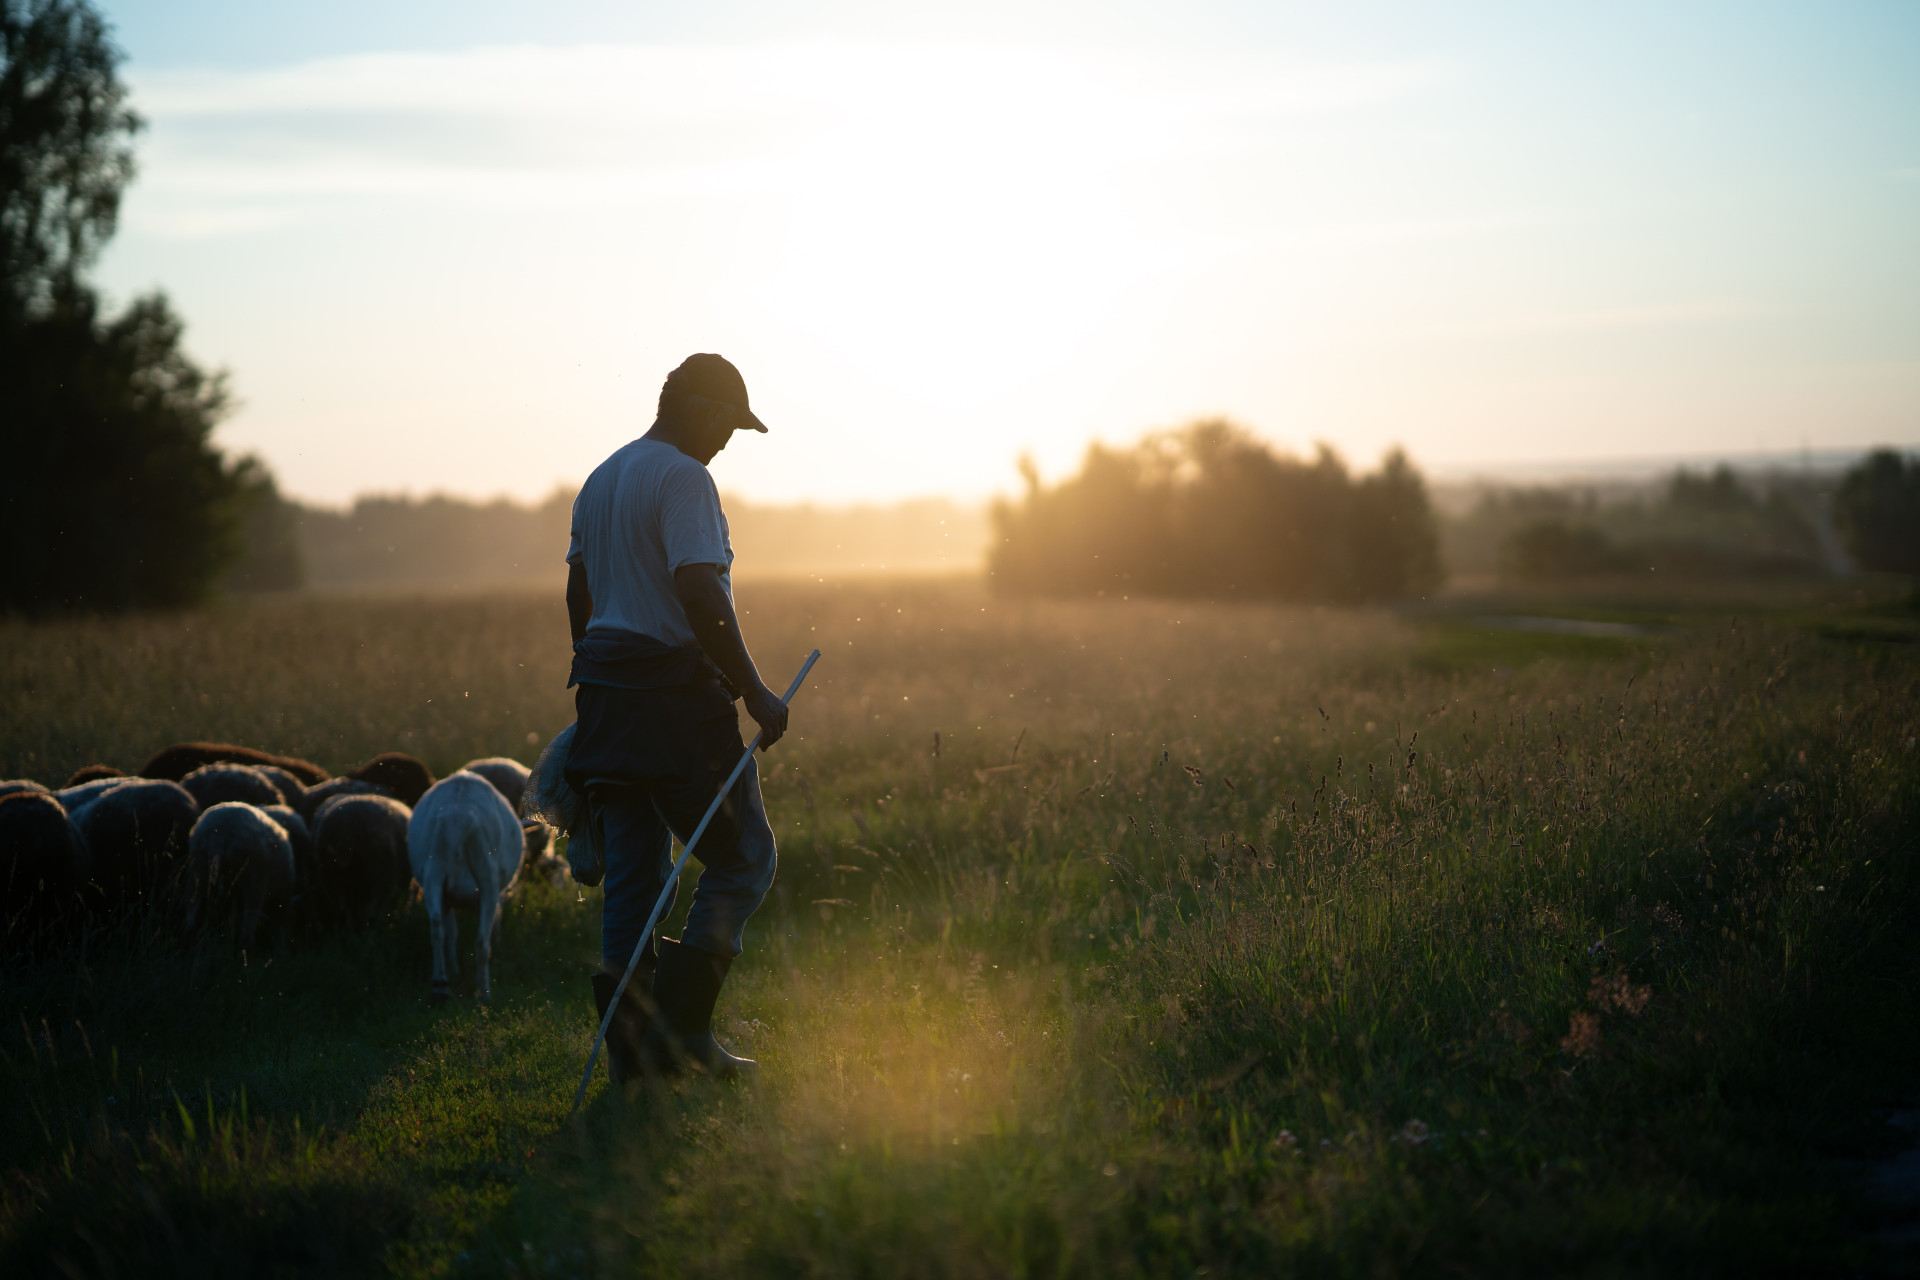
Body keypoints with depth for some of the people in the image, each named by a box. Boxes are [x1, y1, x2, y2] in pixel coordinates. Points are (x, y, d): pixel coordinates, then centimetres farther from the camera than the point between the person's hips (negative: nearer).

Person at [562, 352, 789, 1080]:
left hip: (606, 689, 9)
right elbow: (701, 598, -22)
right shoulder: (683, 480, -12)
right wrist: (755, 693, -18)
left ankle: (632, 1046, 9)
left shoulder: (600, 480, 17)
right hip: (677, 693, -9)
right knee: (743, 857, 1)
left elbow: (577, 594, 21)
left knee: (633, 871, 10)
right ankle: (681, 1030, -5)